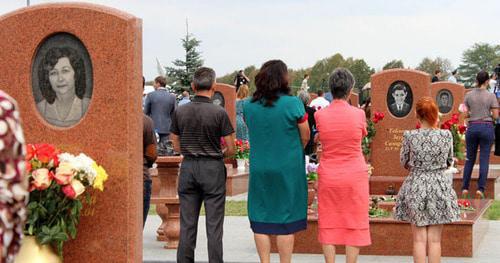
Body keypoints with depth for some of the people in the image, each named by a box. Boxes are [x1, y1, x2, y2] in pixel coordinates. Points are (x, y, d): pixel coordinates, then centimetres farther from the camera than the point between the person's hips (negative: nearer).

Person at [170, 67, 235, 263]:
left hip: (188, 166, 3)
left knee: (187, 224, 8)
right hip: (213, 168, -3)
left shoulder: (180, 112, 1)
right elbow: (231, 149, -6)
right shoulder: (219, 113, -9)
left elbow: (176, 146, 8)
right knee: (213, 224, 1)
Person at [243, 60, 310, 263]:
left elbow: (252, 132, 8)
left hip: (259, 169, 3)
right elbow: (305, 137, -2)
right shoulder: (292, 103, -11)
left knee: (260, 222, 10)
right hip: (288, 169, -3)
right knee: (286, 223, 5)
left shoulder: (249, 106, -2)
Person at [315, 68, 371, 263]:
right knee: (354, 226, 7)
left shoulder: (320, 115, -6)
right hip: (355, 176, -1)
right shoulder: (359, 114, -9)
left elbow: (321, 139, 4)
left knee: (328, 226, 9)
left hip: (328, 177, 1)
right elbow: (361, 137, 6)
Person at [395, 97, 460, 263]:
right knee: (434, 239, 7)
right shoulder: (446, 135, -8)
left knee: (419, 239, 6)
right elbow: (449, 162, 5)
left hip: (416, 186, -1)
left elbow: (404, 163, 2)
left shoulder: (410, 136, -11)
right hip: (440, 186, 1)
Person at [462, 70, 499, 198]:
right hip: (487, 127, -2)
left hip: (472, 127, 2)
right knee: (484, 159, 4)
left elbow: (465, 114, 1)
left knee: (469, 159, 13)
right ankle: (480, 189, -1)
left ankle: (465, 188, 12)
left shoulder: (469, 95, -1)